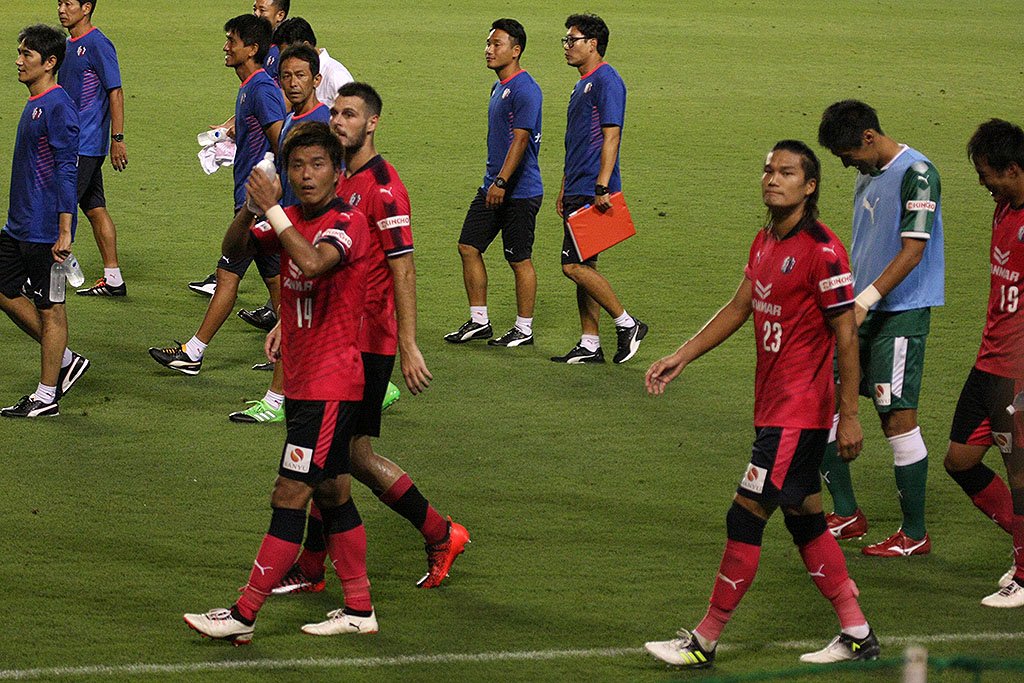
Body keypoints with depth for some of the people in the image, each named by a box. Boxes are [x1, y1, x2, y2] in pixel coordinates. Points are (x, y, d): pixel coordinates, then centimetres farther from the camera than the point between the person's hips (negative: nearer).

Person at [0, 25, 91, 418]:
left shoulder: (58, 108, -17)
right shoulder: (33, 105, 13)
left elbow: (66, 171, -20)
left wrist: (65, 231, -23)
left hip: (45, 230, -10)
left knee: (49, 308, 0)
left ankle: (46, 397, 8)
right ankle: (65, 360, 24)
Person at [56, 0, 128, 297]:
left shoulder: (97, 44, -13)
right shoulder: (70, 45, 14)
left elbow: (115, 93, -15)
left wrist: (117, 139, -18)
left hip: (86, 145, -9)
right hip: (72, 142, 9)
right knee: (95, 208, 10)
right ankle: (112, 279, 13)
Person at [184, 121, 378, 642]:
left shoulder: (348, 223, -15)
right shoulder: (292, 221, 11)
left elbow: (313, 263, -34)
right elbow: (233, 249, 7)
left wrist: (271, 209, -28)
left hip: (330, 384, -9)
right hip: (301, 381, 9)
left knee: (289, 496, -8)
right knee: (332, 494, 14)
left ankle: (243, 616, -8)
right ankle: (358, 609, 21)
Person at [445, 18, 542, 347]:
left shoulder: (524, 89, -16)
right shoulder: (498, 87, 14)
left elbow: (520, 138, -24)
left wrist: (502, 181, -31)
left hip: (520, 192, -10)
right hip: (492, 187, 10)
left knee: (519, 259, 0)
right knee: (468, 247, 7)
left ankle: (524, 329, 11)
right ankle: (478, 321, 16)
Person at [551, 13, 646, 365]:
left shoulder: (607, 81, -12)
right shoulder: (582, 84, 19)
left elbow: (611, 136, -18)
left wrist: (601, 187, -24)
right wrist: (565, 189, 23)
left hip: (594, 193, -10)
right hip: (578, 191, 10)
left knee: (574, 264, -14)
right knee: (581, 266, 9)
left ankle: (627, 325, -5)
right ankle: (590, 345, 12)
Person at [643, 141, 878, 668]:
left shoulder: (822, 251, -17)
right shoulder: (765, 243, 9)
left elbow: (846, 336, -16)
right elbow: (739, 308, 21)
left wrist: (849, 416, -16)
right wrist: (681, 358, 16)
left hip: (799, 413, -9)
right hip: (772, 407, 9)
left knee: (745, 519, -6)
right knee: (804, 519, 13)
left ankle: (704, 643, 1)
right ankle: (857, 635, 22)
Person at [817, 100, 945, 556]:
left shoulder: (917, 175, -15)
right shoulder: (867, 175, 13)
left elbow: (913, 251, -20)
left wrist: (864, 302, -24)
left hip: (902, 312, -9)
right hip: (862, 308, 9)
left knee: (897, 416, -8)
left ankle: (914, 535, 2)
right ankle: (847, 515, 18)